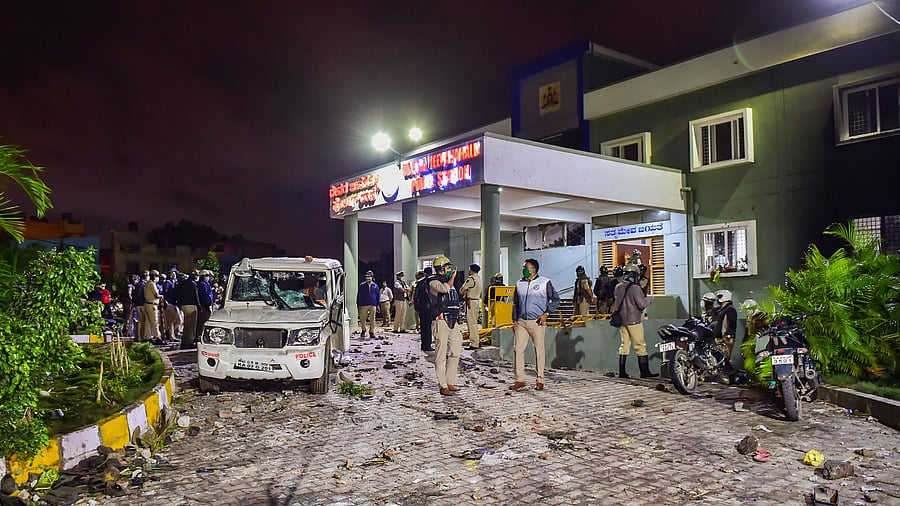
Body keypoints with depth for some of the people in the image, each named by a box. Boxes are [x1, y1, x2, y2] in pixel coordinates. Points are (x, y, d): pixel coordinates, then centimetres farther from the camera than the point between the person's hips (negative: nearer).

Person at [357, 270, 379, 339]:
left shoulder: (375, 286, 8)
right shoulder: (362, 285, 4)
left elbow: (377, 296, 11)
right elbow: (359, 295, 4)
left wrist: (377, 305, 5)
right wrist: (358, 304, 0)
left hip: (373, 305, 1)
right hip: (364, 305, -1)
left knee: (372, 319, 2)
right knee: (362, 319, 3)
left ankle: (372, 332, 9)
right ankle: (363, 331, 23)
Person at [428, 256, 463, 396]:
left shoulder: (449, 282, 20)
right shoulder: (434, 282, -4)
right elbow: (445, 288, -28)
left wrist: (458, 326, 22)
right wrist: (453, 276, -9)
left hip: (453, 322, 8)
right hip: (442, 321, -8)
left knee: (456, 352, 8)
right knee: (442, 355, -3)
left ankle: (450, 383, 18)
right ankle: (443, 386, 3)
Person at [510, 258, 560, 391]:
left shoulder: (544, 283, -1)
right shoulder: (519, 284, 11)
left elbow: (556, 299, 3)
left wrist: (546, 313, -8)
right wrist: (514, 320, 10)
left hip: (537, 322, -4)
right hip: (521, 322, 4)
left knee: (539, 350, 2)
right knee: (518, 349, -2)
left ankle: (540, 380, 11)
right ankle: (520, 379, 6)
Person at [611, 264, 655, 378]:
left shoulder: (618, 287, 6)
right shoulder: (635, 288, -16)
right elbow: (641, 304, -15)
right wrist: (648, 299, 2)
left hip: (622, 320, 7)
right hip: (634, 320, -7)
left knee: (624, 344, 10)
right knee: (640, 345, 0)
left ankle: (622, 372, 10)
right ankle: (644, 371, 3)